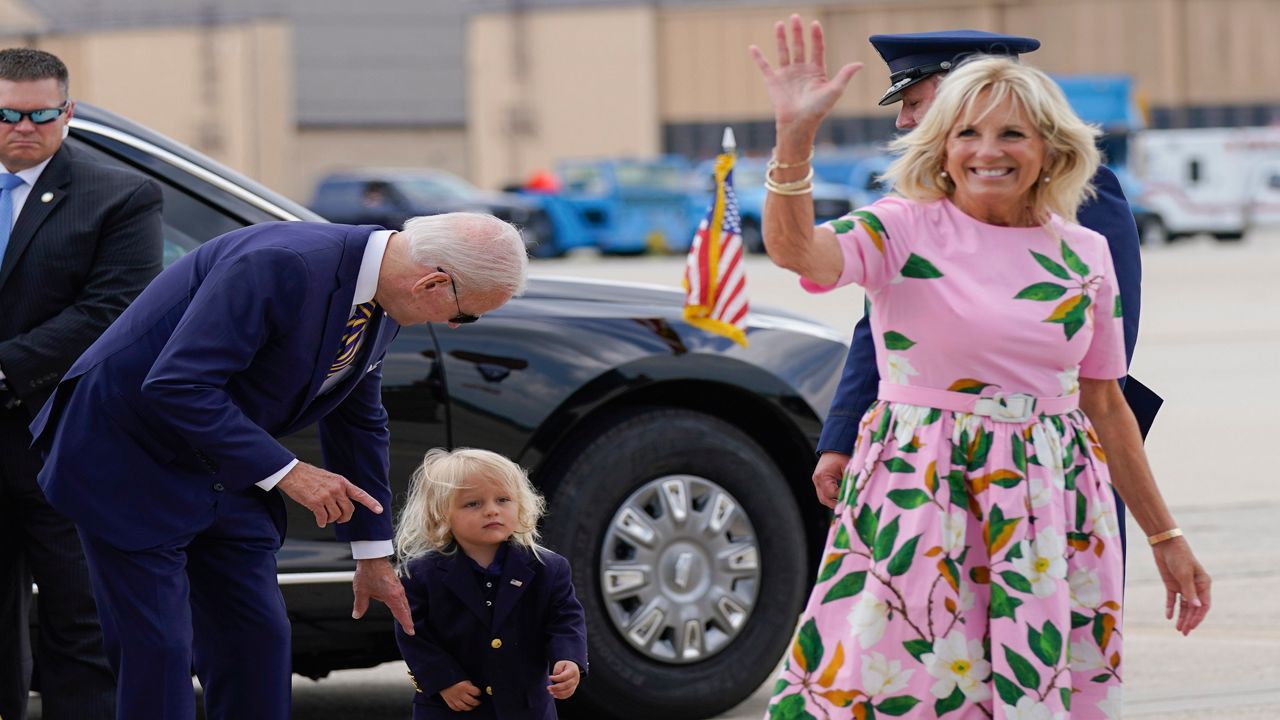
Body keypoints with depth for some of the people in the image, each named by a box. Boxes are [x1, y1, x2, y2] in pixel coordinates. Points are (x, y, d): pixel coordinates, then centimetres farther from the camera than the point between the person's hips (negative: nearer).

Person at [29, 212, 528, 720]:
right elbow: (177, 386, -34)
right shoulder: (280, 266, -31)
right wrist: (285, 472, -30)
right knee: (157, 649, -9)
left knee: (259, 640, 5)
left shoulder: (380, 309, -2)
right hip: (129, 459, -9)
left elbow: (357, 421, 13)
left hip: (222, 465, 9)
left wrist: (373, 555, 17)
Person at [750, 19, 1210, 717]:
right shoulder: (904, 229, -4)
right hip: (918, 497, -4)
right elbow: (794, 249, -24)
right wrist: (794, 136, -39)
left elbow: (1104, 404, 16)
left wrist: (1164, 536, 18)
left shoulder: (1085, 254, 8)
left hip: (1052, 502, 4)